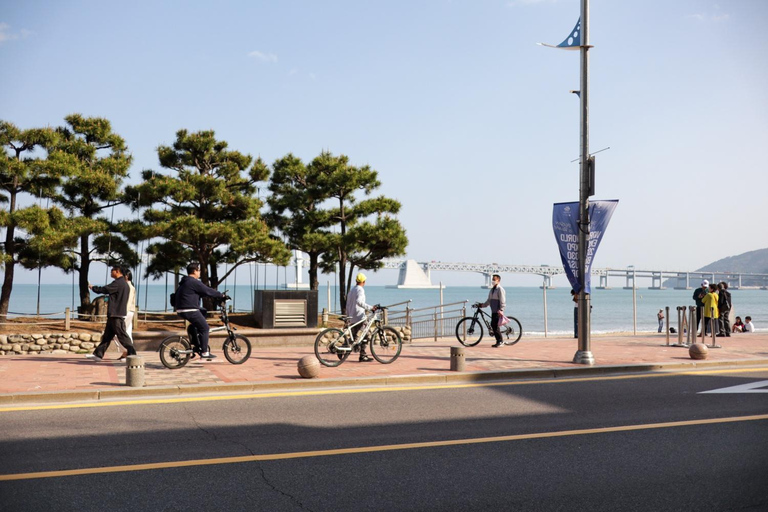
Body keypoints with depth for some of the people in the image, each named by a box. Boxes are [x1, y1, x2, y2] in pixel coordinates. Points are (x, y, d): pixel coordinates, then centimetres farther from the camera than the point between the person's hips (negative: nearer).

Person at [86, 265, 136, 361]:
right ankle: (98, 354, 15)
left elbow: (104, 290, -14)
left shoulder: (118, 283, -15)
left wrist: (92, 287, 1)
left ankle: (132, 353, -5)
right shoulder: (124, 284, 17)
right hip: (117, 314, 10)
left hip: (116, 314, -10)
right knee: (107, 335, 11)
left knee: (122, 335, -7)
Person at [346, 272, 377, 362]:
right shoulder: (360, 289, -9)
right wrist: (370, 308, -29)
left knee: (353, 337, 14)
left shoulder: (351, 291, 19)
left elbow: (348, 306, 21)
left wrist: (348, 317, 26)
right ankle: (363, 356, -6)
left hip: (352, 318, 9)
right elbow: (359, 301, -28)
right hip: (360, 317, -9)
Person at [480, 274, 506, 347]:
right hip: (493, 311, 9)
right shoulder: (492, 290, 19)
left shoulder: (500, 289, -9)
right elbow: (489, 300, 24)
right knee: (493, 325, 6)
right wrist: (482, 305, 15)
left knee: (495, 325, -12)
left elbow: (502, 301, -16)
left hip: (498, 311, -9)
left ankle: (500, 341, -5)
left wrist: (501, 309, -25)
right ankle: (499, 341, 13)